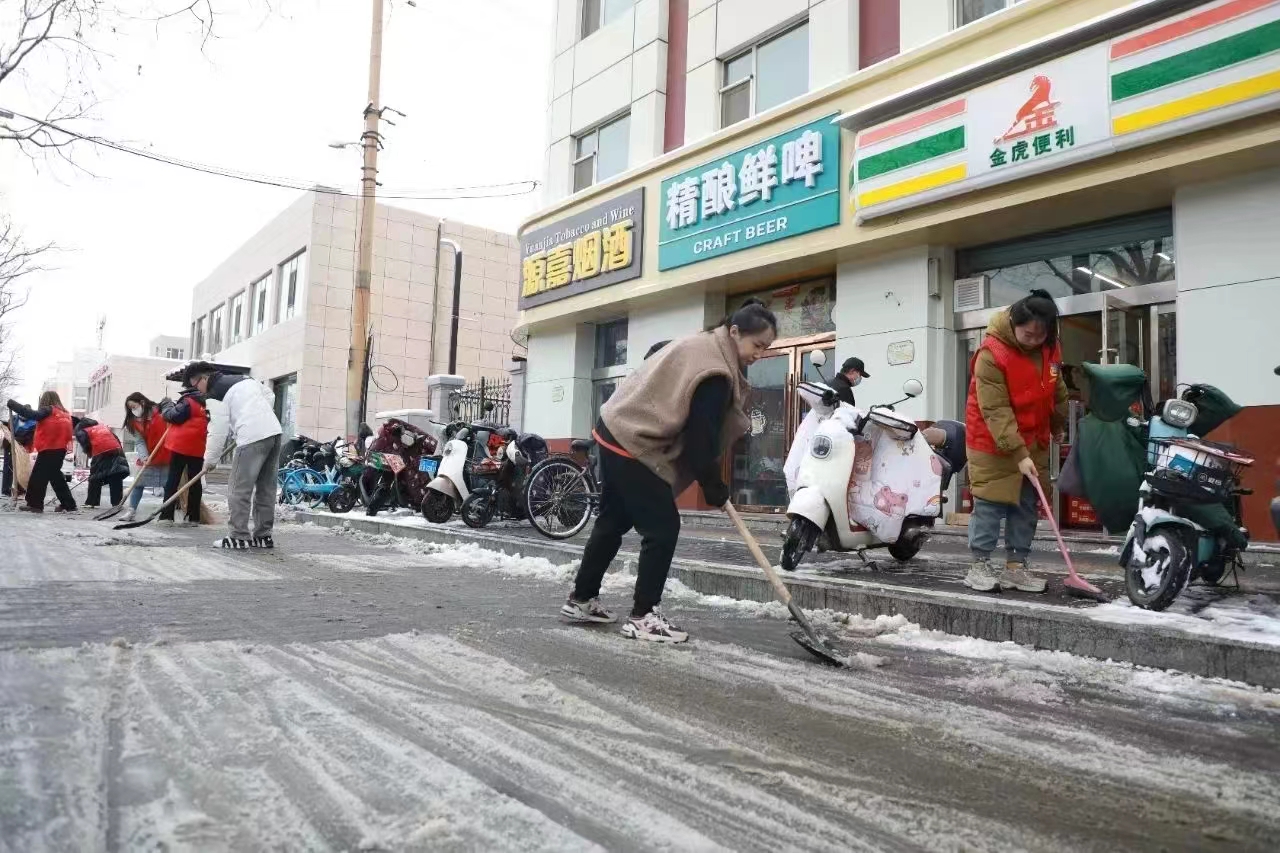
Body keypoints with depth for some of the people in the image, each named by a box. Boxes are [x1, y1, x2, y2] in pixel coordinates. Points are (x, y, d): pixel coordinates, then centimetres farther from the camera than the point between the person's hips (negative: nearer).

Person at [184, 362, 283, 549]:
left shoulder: (216, 394, -1)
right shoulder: (244, 379, 21)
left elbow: (217, 431, -2)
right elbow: (270, 396, 26)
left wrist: (210, 460, 9)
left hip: (252, 438, -8)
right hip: (274, 431, 8)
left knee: (239, 490, -1)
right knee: (266, 488, 12)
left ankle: (239, 537, -1)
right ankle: (263, 535, 16)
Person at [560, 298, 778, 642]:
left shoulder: (703, 344, 11)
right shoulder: (716, 370, -21)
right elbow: (701, 436, -19)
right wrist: (713, 486, -6)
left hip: (617, 432, 11)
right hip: (634, 444, -11)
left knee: (613, 521, 18)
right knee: (662, 528, -4)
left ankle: (581, 599, 29)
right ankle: (642, 617, 3)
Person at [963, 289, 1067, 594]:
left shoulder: (1050, 348, -2)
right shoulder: (991, 353, -23)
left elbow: (1056, 390, 16)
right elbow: (996, 412, -26)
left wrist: (1058, 426, 25)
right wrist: (1018, 454, -29)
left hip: (1035, 441, 7)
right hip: (993, 442, -6)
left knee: (1027, 506, 7)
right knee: (990, 503, -5)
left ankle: (1016, 566, 14)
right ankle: (979, 565, 4)